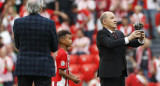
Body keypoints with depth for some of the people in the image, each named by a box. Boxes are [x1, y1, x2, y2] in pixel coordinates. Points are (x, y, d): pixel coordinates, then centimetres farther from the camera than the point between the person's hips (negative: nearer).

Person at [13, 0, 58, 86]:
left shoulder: (18, 22, -3)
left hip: (23, 66, 2)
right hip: (43, 68, -2)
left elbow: (18, 46, 10)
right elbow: (54, 48, 3)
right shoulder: (49, 23, -8)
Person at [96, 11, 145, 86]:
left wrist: (140, 40, -14)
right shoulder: (101, 33, -7)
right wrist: (128, 38, -32)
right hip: (108, 74, -8)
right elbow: (110, 44, -25)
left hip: (120, 73, 8)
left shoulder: (119, 34, 17)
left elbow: (131, 43, 7)